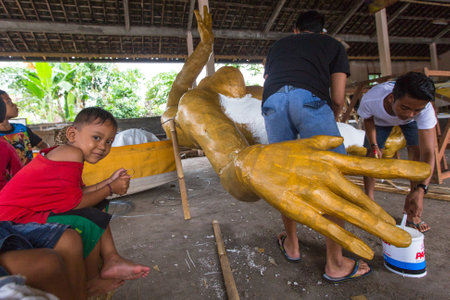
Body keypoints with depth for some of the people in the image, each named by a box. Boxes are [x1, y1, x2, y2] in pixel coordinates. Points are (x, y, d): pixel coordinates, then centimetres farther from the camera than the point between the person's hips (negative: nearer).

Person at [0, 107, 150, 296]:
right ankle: (90, 283, 0)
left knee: (99, 207, 10)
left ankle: (111, 260, 6)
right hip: (15, 221, -11)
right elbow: (73, 203, -25)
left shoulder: (65, 153, 10)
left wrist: (108, 182, 0)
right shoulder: (72, 153, -23)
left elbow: (76, 194, 3)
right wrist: (110, 189, -12)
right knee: (90, 221, -24)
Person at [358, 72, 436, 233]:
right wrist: (373, 145, -26)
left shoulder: (425, 109, -42)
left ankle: (413, 214, -2)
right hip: (381, 119, 1)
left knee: (417, 153, -17)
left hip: (411, 123, 0)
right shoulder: (370, 100, -43)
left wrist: (420, 190, -56)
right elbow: (368, 119, -16)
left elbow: (428, 153, -44)